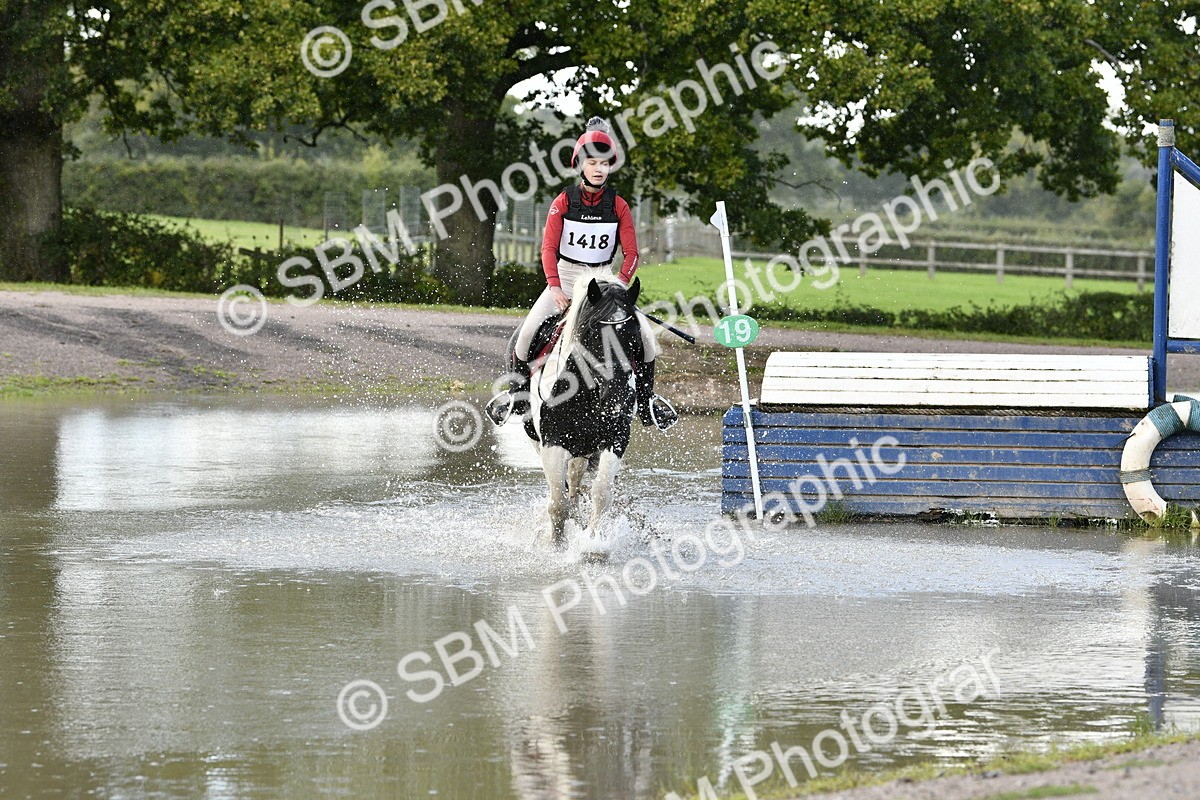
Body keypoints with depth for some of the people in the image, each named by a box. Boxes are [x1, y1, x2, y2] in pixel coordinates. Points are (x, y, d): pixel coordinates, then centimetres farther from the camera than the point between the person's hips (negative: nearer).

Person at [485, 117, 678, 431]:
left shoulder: (618, 206, -3)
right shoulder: (563, 203, -6)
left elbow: (631, 252, -4)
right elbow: (549, 247, -11)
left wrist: (620, 287, -20)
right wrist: (554, 287, -25)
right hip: (565, 278, -1)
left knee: (644, 332, -14)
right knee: (529, 330, -21)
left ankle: (645, 398, 6)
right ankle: (518, 391, 2)